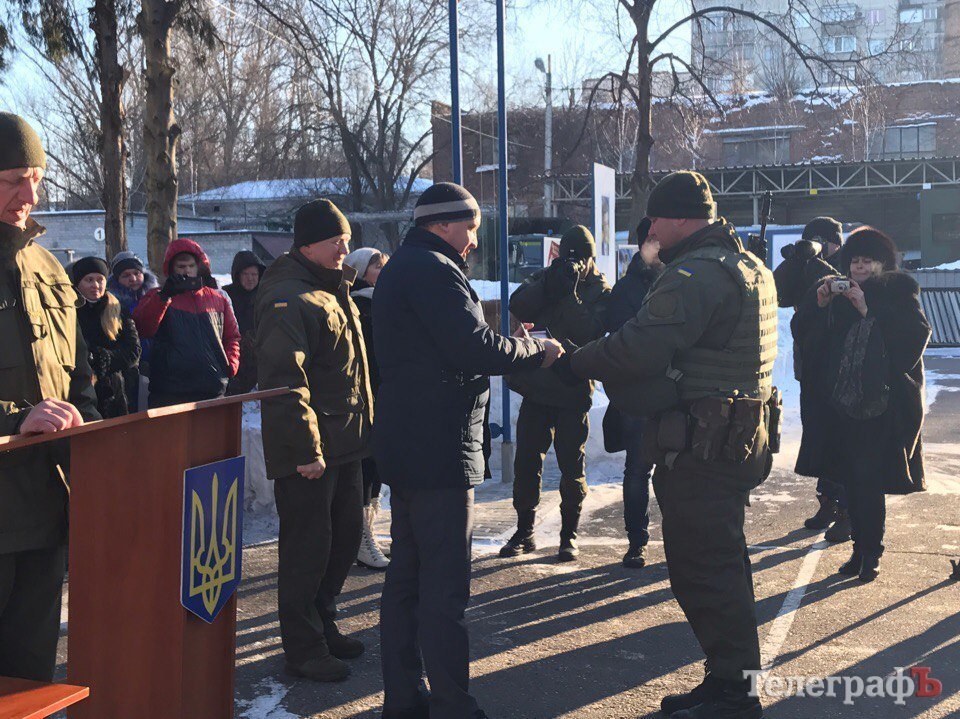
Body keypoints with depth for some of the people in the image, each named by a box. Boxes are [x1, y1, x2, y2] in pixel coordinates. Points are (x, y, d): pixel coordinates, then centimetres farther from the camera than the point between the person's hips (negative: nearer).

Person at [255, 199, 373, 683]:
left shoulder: (334, 290, 17)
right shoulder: (289, 300, -16)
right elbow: (284, 380, -23)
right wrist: (306, 449, -25)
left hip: (344, 443, 10)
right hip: (309, 451, -10)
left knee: (345, 537, 17)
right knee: (307, 547, -1)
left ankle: (324, 625, 34)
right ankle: (303, 650, 12)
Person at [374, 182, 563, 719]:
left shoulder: (401, 268, 19)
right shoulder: (434, 270, -14)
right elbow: (475, 348, -21)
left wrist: (516, 347, 11)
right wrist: (537, 350, -7)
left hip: (405, 448, 11)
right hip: (441, 450, -11)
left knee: (406, 575, 16)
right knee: (445, 587, -6)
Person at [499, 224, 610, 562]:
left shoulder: (600, 291, -1)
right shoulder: (546, 277, 8)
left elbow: (591, 332, -18)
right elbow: (518, 307, -10)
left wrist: (569, 294, -23)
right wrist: (549, 283, -20)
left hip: (573, 393, -3)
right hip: (536, 388, 3)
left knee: (572, 468, 3)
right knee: (526, 463, 6)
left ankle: (569, 535, 17)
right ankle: (524, 531, 18)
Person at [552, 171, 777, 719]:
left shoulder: (696, 274, -17)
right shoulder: (751, 267, 17)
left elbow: (641, 348, -26)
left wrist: (575, 363, -10)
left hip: (701, 446, -11)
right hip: (740, 440, 11)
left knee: (703, 570, -3)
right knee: (723, 564, 18)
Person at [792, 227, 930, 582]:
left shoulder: (900, 294, 0)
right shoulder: (839, 295, 10)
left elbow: (916, 334, -17)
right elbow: (802, 332, 3)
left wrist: (869, 309, -22)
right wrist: (819, 302, -14)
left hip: (883, 407, -4)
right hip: (840, 404, 4)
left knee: (868, 481, -7)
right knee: (852, 482, 9)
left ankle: (870, 553, 6)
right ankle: (861, 549, 21)